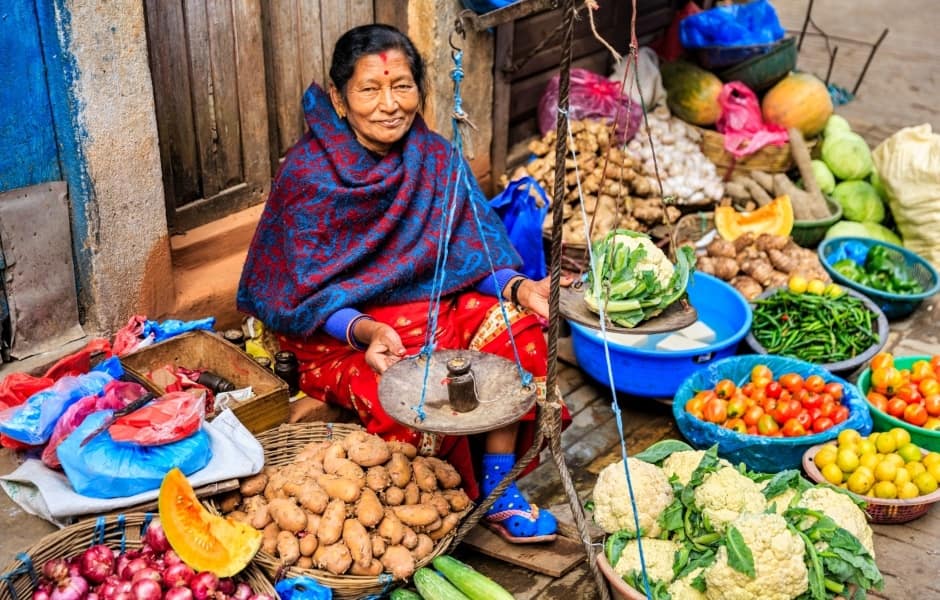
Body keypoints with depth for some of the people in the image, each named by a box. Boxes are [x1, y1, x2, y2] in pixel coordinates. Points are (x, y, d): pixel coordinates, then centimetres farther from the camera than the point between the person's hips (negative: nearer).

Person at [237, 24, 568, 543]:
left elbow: (471, 252, -2)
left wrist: (516, 286, -23)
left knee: (515, 325, -18)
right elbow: (311, 292, -16)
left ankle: (498, 490, -7)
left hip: (425, 306, 5)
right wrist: (365, 332, -35)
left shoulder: (435, 158, -3)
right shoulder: (308, 174, -17)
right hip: (333, 330, -5)